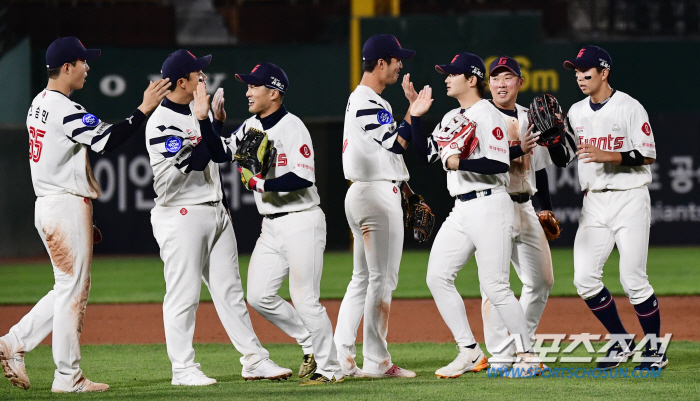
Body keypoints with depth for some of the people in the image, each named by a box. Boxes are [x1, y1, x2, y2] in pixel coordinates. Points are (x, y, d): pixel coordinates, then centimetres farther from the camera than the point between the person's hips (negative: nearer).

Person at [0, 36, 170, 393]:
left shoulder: (39, 105, 15)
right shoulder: (65, 111, -17)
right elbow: (106, 141, -28)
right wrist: (144, 109, -25)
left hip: (47, 204, 10)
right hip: (66, 206, -10)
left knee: (69, 289, 16)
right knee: (73, 289, -3)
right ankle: (68, 377, 0)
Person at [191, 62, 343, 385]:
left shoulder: (291, 127, -15)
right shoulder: (251, 127, 10)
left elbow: (303, 178, -23)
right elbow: (221, 153, 11)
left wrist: (260, 183, -20)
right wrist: (204, 120, 0)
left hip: (301, 222, -9)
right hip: (271, 226, 9)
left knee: (305, 299, -5)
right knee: (259, 297, 5)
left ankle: (329, 369, 7)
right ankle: (312, 344, 21)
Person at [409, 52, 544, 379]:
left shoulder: (488, 116, -11)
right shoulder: (451, 118, 17)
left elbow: (498, 164, -19)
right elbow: (425, 154, 19)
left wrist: (458, 163, -17)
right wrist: (416, 118, 11)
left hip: (489, 206, -10)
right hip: (461, 210, 10)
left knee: (494, 287, -11)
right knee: (437, 277, 4)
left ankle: (528, 357, -2)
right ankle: (470, 353, 8)